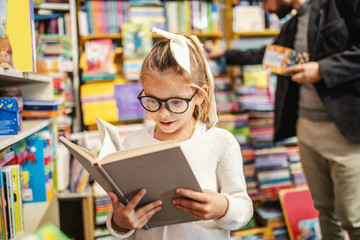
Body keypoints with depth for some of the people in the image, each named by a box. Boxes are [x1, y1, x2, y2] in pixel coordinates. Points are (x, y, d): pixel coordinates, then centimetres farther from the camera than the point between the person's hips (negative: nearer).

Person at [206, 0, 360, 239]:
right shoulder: (290, 28, 19)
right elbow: (265, 55, 36)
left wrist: (324, 69, -18)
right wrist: (225, 54, 44)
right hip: (306, 129, 7)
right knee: (325, 210, 12)